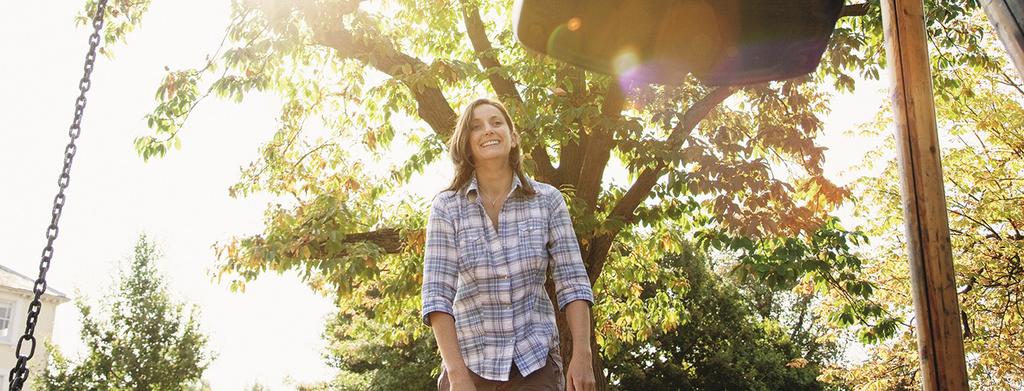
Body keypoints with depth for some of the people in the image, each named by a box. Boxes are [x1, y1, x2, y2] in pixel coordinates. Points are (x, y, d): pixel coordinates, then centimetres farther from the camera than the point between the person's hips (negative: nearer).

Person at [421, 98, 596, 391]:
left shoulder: (548, 200, -2)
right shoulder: (446, 208, -5)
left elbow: (572, 282, -3)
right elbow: (437, 295, -10)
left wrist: (582, 355, -13)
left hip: (536, 360, 0)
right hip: (470, 361, 0)